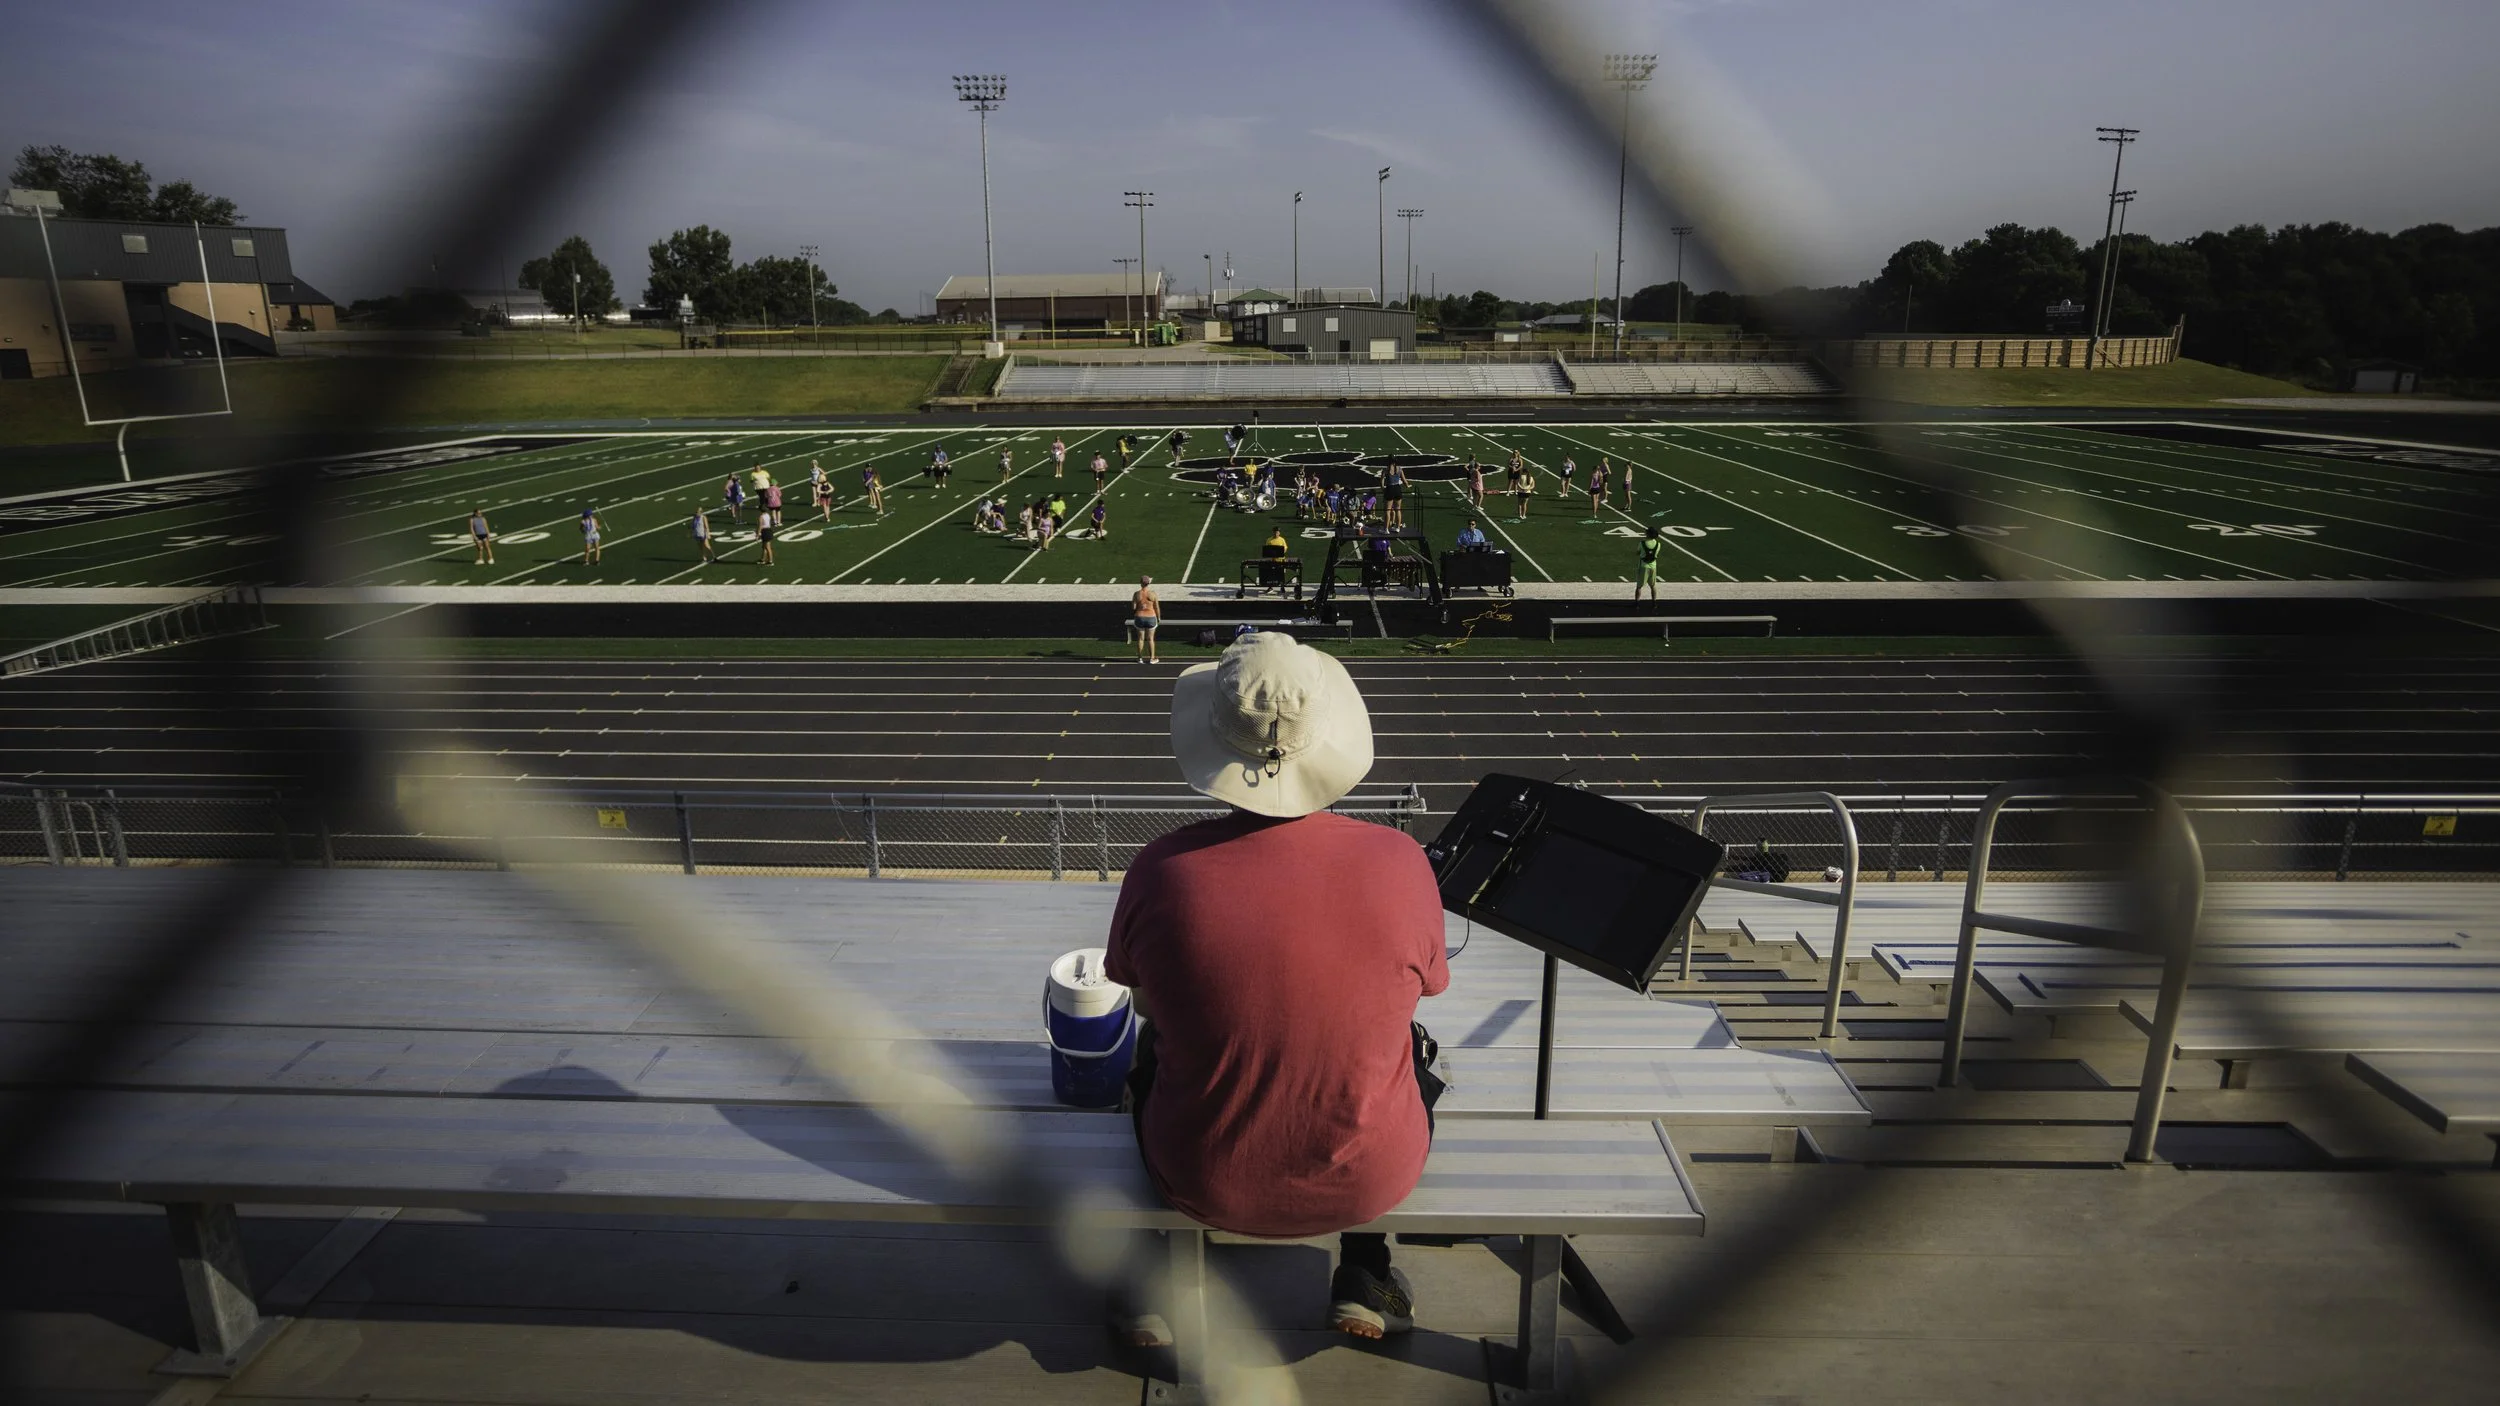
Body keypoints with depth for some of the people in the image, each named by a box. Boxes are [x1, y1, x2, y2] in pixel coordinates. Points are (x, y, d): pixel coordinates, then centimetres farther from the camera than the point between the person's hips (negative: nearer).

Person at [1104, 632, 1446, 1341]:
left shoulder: (1162, 870, -21)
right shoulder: (1400, 861, -20)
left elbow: (1146, 1001, -2)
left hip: (1205, 1183, 0)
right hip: (1369, 1182, 0)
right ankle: (1363, 1277, 35)